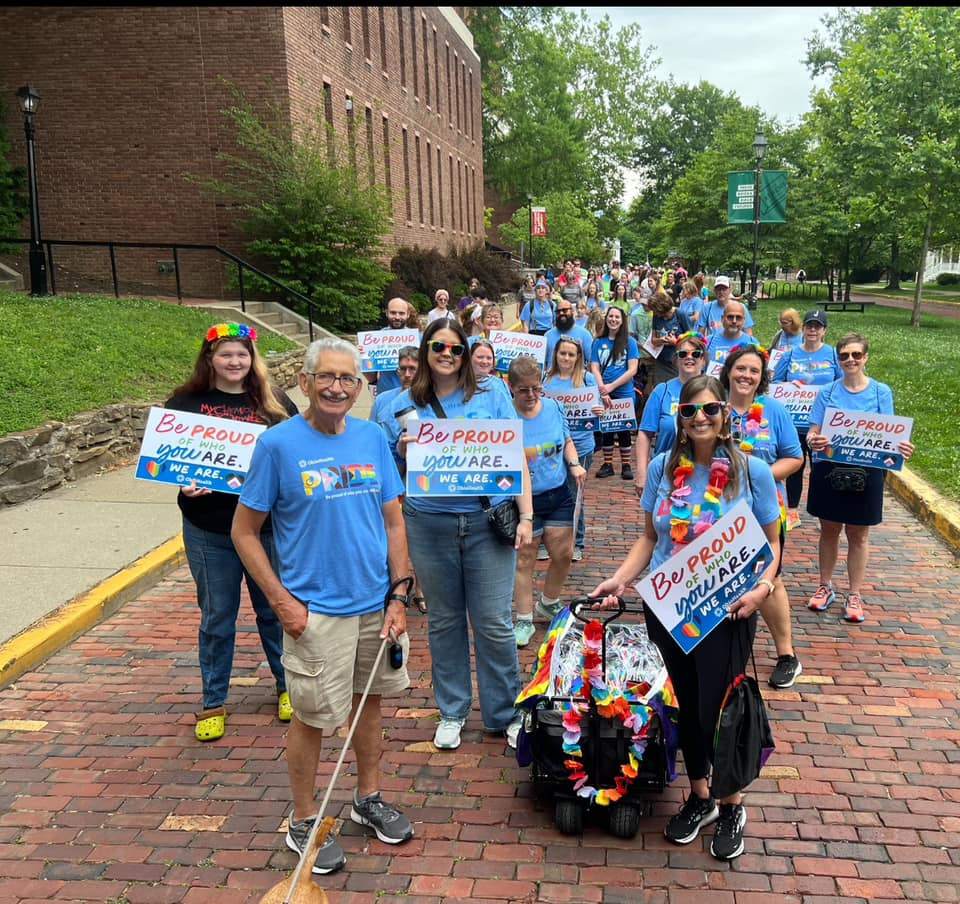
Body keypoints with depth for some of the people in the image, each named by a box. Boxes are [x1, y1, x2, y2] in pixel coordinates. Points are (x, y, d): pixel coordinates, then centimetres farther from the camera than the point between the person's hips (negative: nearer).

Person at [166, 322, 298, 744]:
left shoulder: (275, 403, 1)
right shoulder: (185, 403, -1)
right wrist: (183, 483, -16)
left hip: (268, 525, 1)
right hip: (209, 530, 0)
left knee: (275, 610, 14)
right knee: (216, 617, 10)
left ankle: (288, 688, 34)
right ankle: (213, 703, 26)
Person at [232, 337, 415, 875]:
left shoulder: (373, 438, 1)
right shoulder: (278, 444, -11)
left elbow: (393, 521, 6)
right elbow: (245, 532, -7)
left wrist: (398, 595, 1)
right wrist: (283, 602, -12)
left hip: (377, 603, 4)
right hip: (316, 612, -4)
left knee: (371, 699, 18)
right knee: (314, 718, 7)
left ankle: (369, 798, 40)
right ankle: (304, 823, 29)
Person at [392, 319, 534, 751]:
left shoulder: (492, 393, 2)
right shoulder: (408, 403, 6)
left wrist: (526, 515, -6)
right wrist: (404, 449, -12)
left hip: (487, 521, -2)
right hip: (429, 524, 2)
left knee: (494, 624, 2)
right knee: (444, 621, 14)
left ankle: (506, 713, 22)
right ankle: (451, 711, 30)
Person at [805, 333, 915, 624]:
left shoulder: (881, 392, -3)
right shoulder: (828, 392, -2)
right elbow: (814, 431, -5)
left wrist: (901, 450, -26)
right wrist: (814, 441, -29)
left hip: (867, 473, -1)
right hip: (829, 470, 1)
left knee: (858, 535, 10)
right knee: (829, 531, 13)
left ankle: (855, 595, 22)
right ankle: (825, 587, 29)